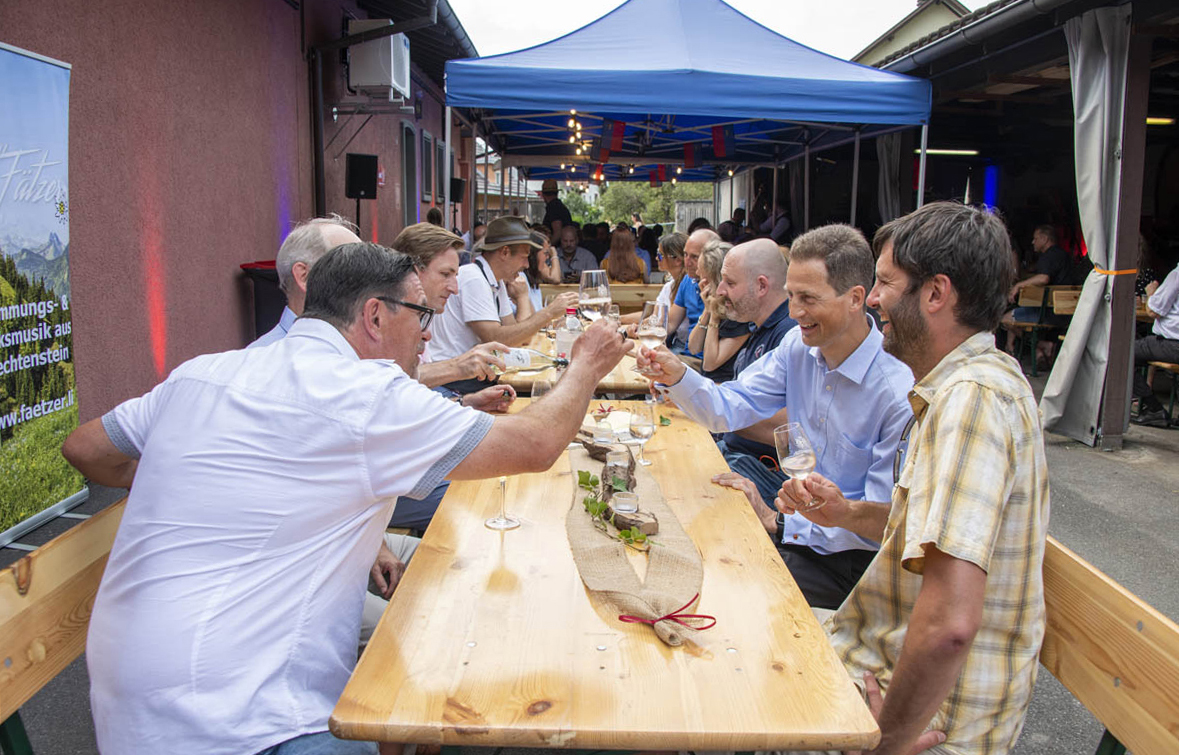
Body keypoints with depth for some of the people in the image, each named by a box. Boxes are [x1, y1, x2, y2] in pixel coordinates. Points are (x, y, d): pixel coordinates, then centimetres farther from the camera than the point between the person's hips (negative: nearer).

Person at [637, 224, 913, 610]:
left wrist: (777, 524, -19)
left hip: (855, 561, -6)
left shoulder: (900, 391, -24)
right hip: (800, 526, 6)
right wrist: (676, 376, -22)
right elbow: (733, 406, -3)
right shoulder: (799, 346, -3)